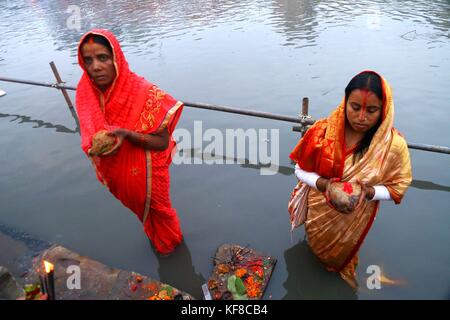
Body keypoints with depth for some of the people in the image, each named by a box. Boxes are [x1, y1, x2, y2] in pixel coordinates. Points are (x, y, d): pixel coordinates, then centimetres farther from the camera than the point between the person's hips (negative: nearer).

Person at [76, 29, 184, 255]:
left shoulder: (144, 93, -29)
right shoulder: (87, 94, -14)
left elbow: (163, 142, -24)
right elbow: (90, 134, 2)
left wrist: (126, 134, -38)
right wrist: (95, 147, -20)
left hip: (147, 172, -4)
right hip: (118, 172, 5)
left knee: (157, 208, 23)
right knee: (140, 207, 30)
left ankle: (169, 241, 56)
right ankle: (154, 237, 62)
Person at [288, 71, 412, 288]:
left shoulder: (394, 145, -26)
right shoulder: (324, 131, -25)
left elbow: (397, 187, -12)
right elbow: (301, 170, -14)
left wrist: (367, 192, -32)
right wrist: (324, 185, -33)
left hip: (355, 220, 0)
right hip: (318, 211, 0)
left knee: (340, 255, 31)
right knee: (315, 246, 30)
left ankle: (340, 271, 66)